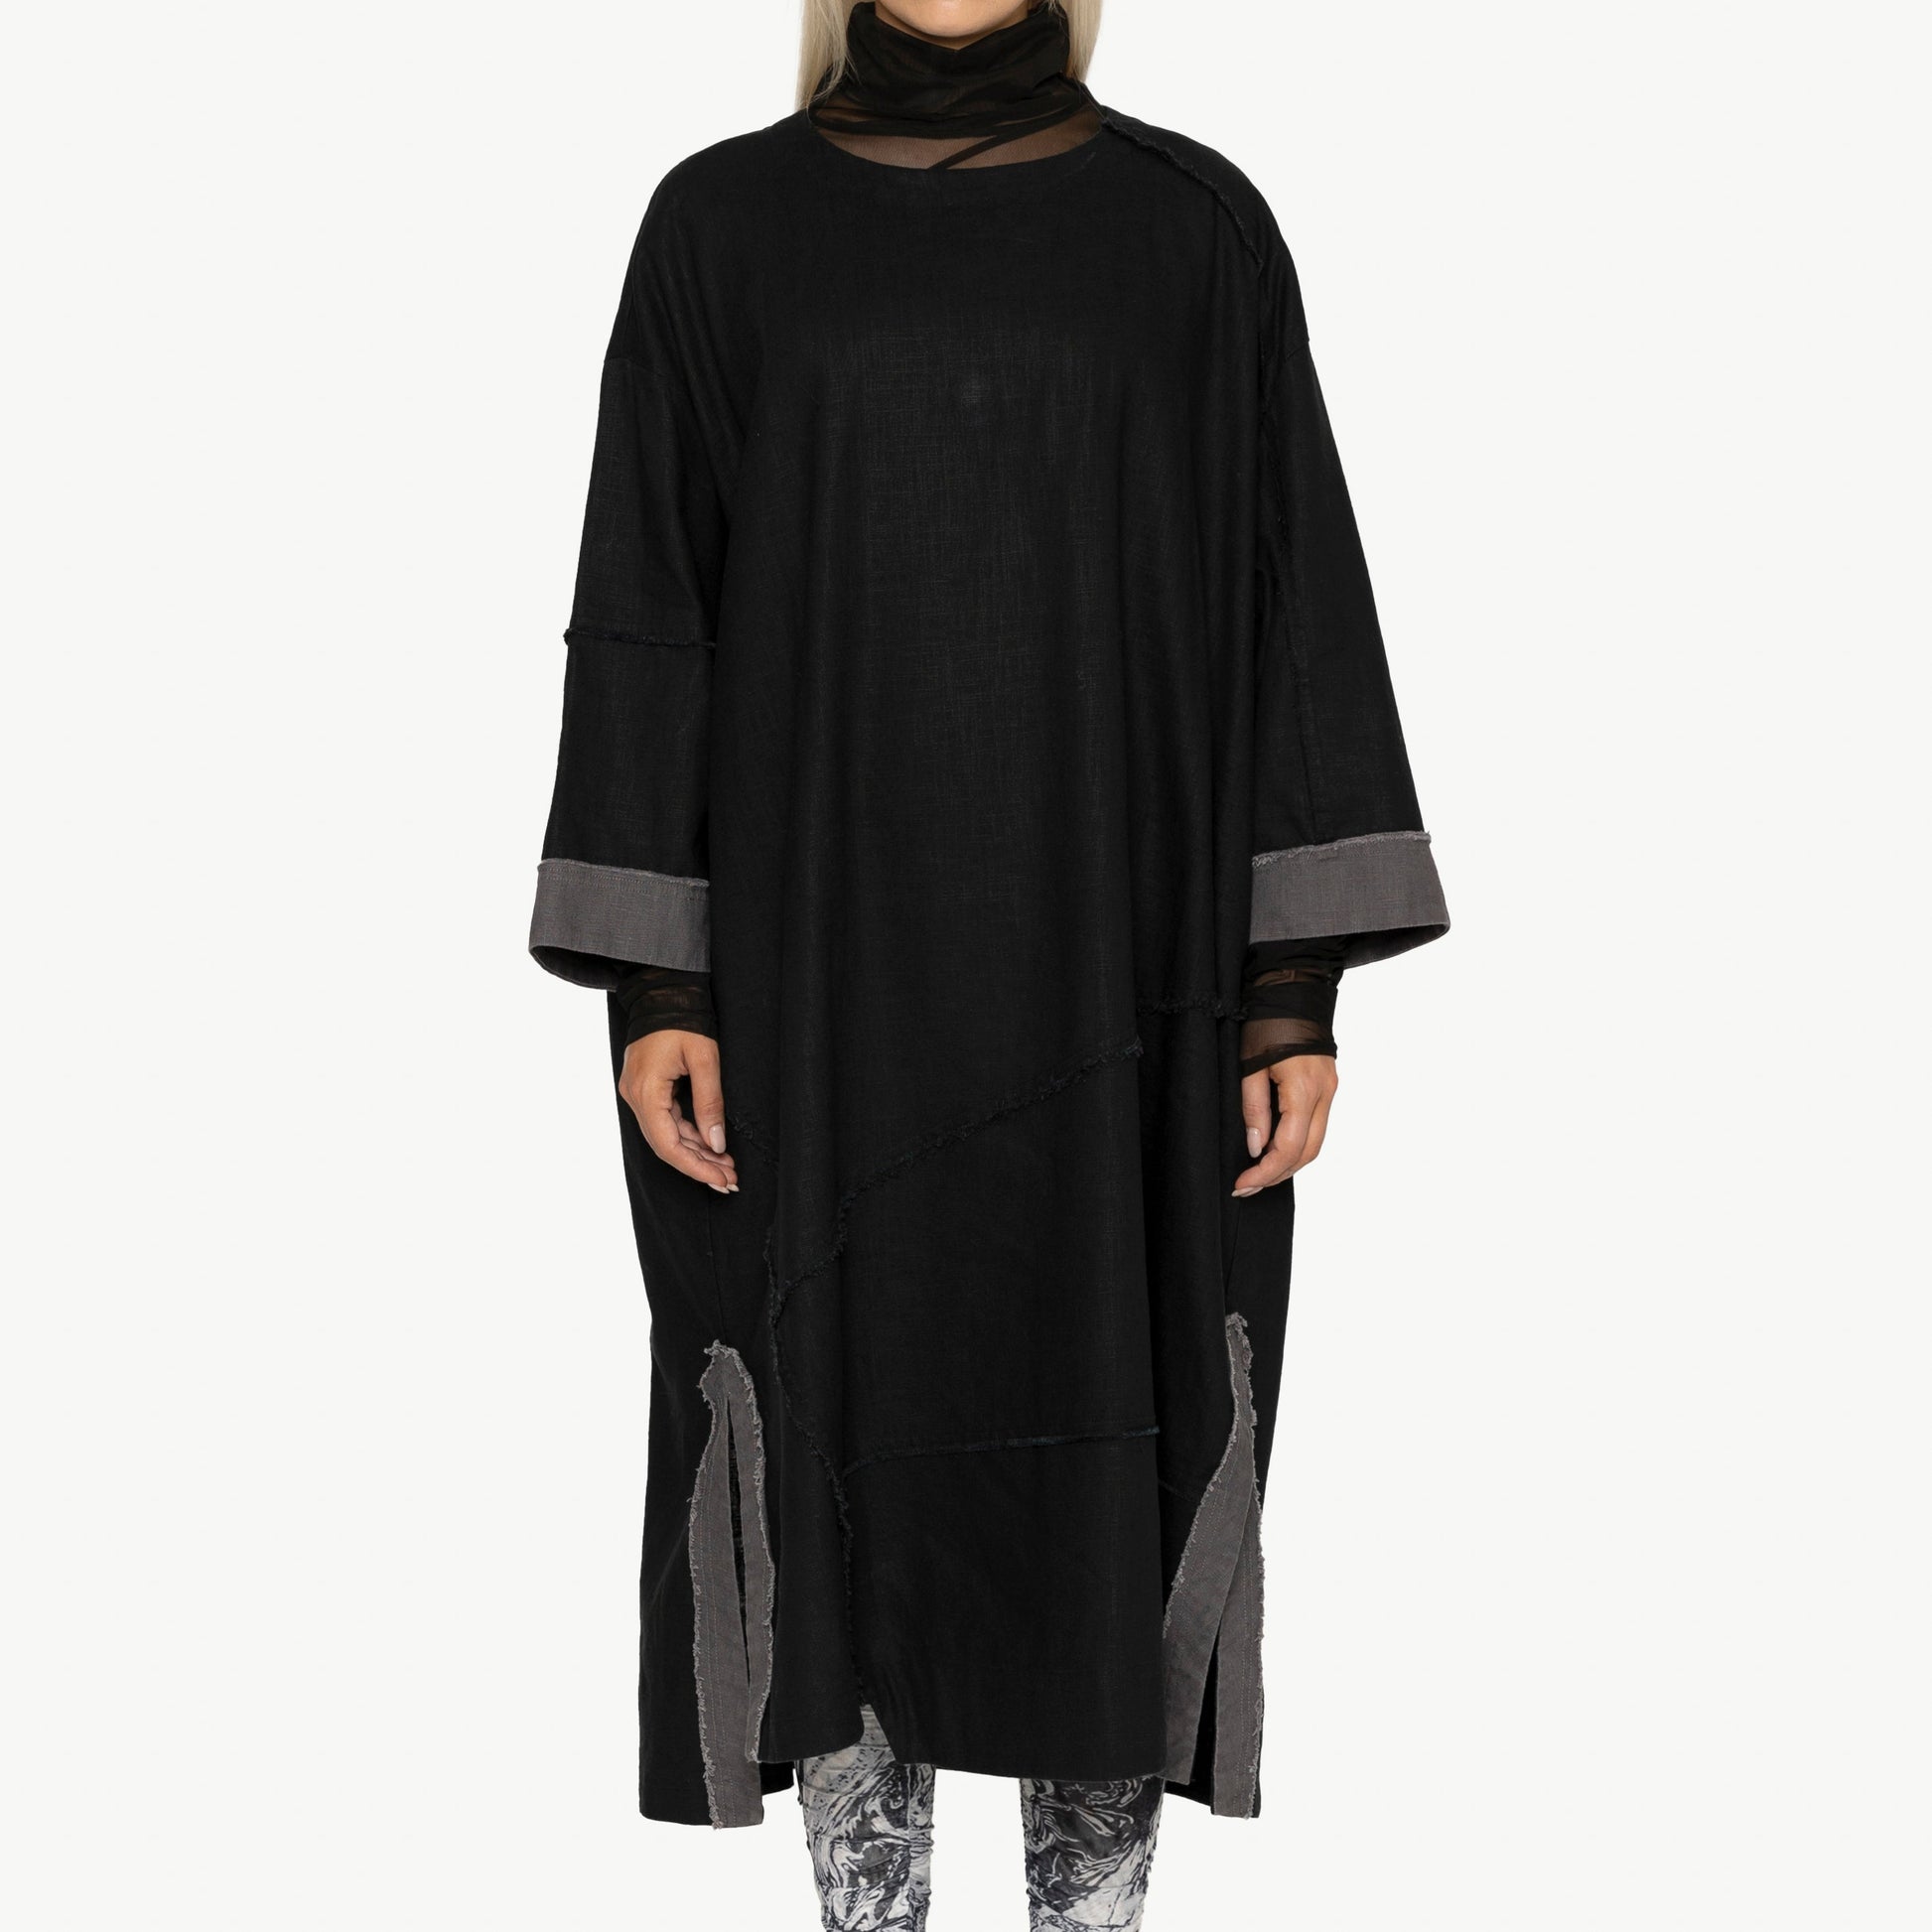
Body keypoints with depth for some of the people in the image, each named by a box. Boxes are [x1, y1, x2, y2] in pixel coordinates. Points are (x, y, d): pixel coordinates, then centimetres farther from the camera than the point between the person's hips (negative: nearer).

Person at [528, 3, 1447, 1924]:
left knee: (1114, 1413, 6)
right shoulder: (722, 225, 4)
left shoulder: (1198, 226, 3)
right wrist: (652, 978, -3)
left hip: (1113, 931, 0)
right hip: (821, 922, 0)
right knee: (846, 1407, 7)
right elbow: (645, 606, 3)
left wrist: (1303, 980, -3)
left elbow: (1294, 597, 2)